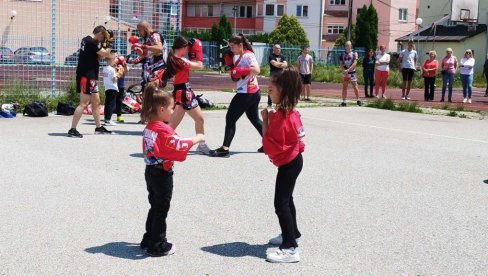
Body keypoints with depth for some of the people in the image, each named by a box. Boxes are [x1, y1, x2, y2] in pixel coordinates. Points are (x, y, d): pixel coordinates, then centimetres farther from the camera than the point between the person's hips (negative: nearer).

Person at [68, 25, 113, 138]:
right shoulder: (92, 42, -16)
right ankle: (72, 130, -10)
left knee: (96, 102, 16)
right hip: (87, 76, -10)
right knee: (84, 103, -10)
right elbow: (105, 54, -14)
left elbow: (97, 55, 19)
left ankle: (99, 127, 25)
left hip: (90, 76, 10)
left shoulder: (86, 40, 14)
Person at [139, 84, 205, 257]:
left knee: (155, 207, 19)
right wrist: (196, 139, -12)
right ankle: (158, 246, 9)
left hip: (150, 171, 9)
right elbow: (180, 146, -24)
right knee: (161, 210, 2)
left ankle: (149, 240, 28)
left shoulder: (149, 128, 7)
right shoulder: (163, 130, -21)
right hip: (162, 174, -9)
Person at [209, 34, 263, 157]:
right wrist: (230, 66, 3)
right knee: (255, 120, 19)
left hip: (247, 94, -11)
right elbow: (236, 75, 18)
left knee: (230, 119, -7)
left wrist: (240, 70, -24)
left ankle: (225, 149, -10)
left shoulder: (248, 55, -14)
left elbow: (256, 70, -28)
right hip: (253, 93, 11)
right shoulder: (241, 57, 15)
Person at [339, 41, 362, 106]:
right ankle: (344, 102, 6)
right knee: (344, 87, 3)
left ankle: (358, 100, 10)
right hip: (345, 73, 3)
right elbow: (341, 64, 5)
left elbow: (354, 63, -11)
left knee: (355, 86, -2)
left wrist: (348, 70, -20)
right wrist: (343, 70, -14)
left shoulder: (354, 54, -2)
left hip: (352, 72, -3)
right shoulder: (342, 54, 8)